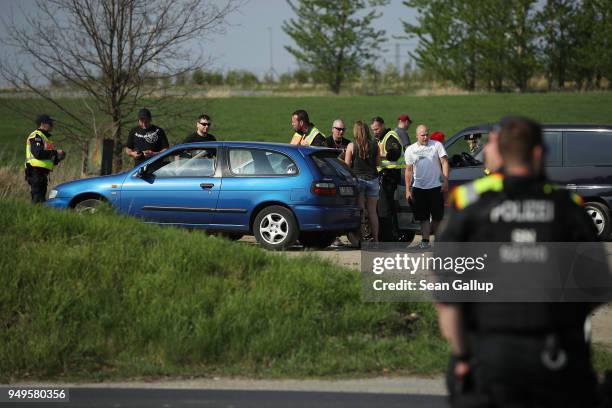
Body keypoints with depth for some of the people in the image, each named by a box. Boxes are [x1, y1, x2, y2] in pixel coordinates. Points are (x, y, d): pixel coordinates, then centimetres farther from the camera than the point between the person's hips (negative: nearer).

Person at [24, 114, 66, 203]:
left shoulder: (45, 137, 25)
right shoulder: (36, 136, -7)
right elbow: (38, 153, -22)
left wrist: (57, 158, 9)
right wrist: (55, 152, -14)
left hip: (42, 173, 10)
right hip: (36, 171, -10)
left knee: (41, 198, 10)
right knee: (37, 199, -14)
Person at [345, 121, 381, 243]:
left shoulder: (351, 146, -7)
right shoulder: (375, 146, -1)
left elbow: (347, 165, -3)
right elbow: (378, 163, 8)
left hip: (358, 179, -2)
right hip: (372, 179, 2)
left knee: (360, 211, 1)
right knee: (372, 211, 8)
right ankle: (375, 239, 8)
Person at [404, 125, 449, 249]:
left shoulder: (437, 145, 3)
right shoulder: (411, 150, 7)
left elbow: (444, 163, 0)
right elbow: (409, 170, 9)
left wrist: (445, 181, -9)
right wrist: (407, 190, 4)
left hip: (436, 187, -1)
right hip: (419, 187, 1)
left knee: (437, 216, 4)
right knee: (424, 217, -2)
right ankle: (425, 240, -4)